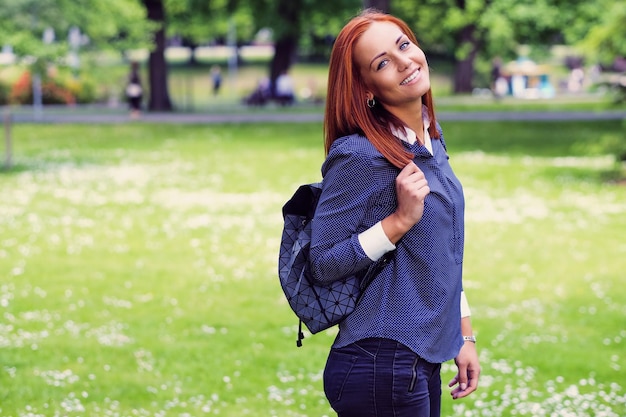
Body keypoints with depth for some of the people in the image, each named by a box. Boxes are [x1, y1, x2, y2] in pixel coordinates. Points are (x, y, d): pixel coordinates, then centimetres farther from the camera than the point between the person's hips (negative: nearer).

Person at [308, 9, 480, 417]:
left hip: (422, 363, 8)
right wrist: (401, 219, -22)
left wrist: (464, 335, 17)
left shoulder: (433, 140, 9)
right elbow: (322, 264, -15)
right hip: (381, 365, -8)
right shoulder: (359, 155, -15)